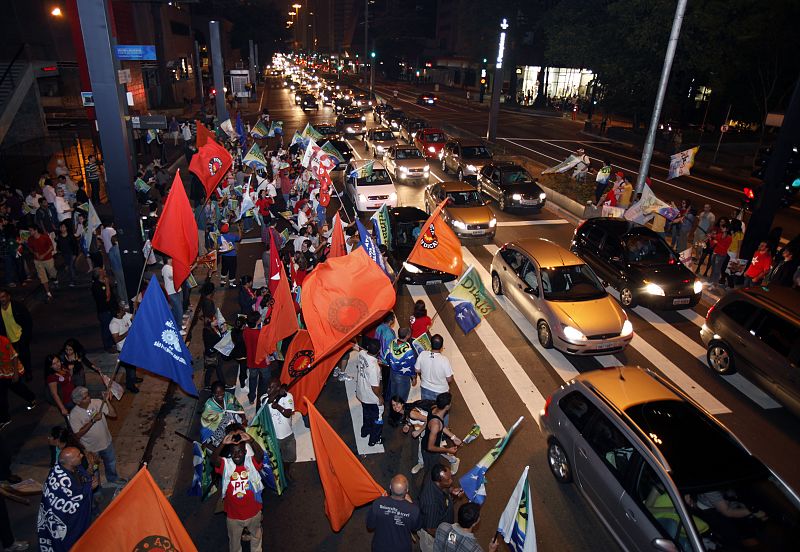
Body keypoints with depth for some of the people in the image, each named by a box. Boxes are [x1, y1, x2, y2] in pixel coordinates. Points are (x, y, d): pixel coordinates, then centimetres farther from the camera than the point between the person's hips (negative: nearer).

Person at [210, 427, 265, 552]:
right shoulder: (225, 465, -16)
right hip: (233, 515, 0)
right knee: (234, 541, 26)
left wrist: (250, 441, -54)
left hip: (253, 513, 0)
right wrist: (223, 443, -49)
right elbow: (213, 460, -34)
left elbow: (260, 454, -38)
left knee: (256, 536, 29)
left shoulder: (252, 462, -18)